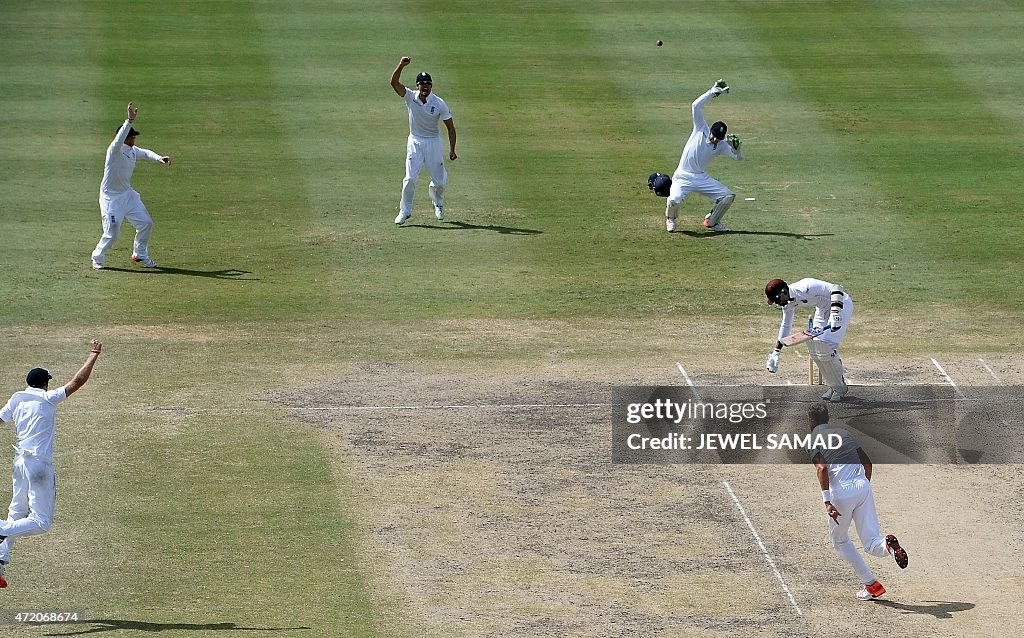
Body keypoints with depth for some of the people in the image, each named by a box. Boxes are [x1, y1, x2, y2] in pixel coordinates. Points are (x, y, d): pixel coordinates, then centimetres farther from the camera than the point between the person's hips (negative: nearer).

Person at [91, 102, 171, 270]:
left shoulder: (133, 150, 1)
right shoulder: (115, 150, -23)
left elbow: (145, 153, 21)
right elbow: (118, 140, -44)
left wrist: (159, 158, 2)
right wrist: (129, 120, -54)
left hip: (128, 194, 8)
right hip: (111, 197, -8)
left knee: (146, 223, 8)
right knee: (112, 233, -8)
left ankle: (140, 255, 27)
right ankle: (97, 258, 17)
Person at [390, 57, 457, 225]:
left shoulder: (439, 104, -13)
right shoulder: (410, 97, -10)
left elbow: (450, 127, -7)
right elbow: (394, 82, -24)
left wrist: (452, 150, -13)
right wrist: (401, 65, -40)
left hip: (433, 142, 0)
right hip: (415, 142, 0)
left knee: (439, 181, 4)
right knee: (410, 178, -9)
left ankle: (438, 201, 36)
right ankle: (405, 211, 5)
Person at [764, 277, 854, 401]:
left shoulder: (805, 288, -33)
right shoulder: (788, 303, -4)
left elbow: (836, 289, -36)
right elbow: (785, 325, 12)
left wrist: (835, 315, -46)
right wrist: (776, 352, 12)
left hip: (841, 304, -9)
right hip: (823, 309, 9)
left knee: (824, 347, -17)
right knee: (813, 346, 2)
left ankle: (840, 387, 1)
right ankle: (833, 386, 16)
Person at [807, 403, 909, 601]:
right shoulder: (844, 433, 22)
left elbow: (822, 468, -14)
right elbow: (867, 463, 18)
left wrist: (827, 501, -20)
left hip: (841, 491, -4)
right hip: (863, 487, 4)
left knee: (839, 540, 20)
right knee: (871, 543, 6)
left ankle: (872, 584, 13)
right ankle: (888, 545, -31)